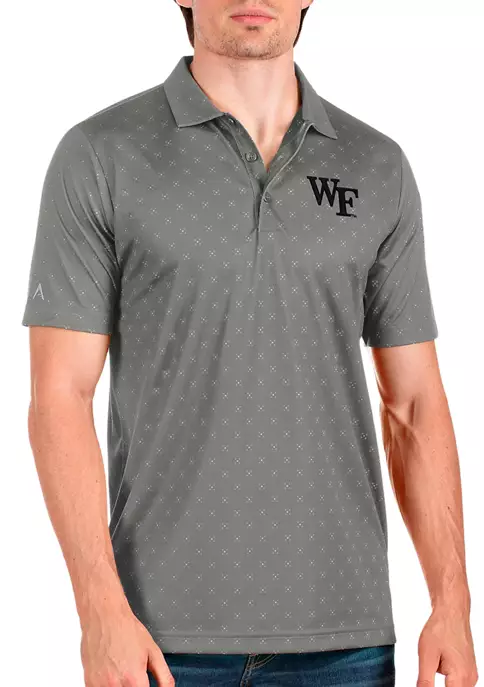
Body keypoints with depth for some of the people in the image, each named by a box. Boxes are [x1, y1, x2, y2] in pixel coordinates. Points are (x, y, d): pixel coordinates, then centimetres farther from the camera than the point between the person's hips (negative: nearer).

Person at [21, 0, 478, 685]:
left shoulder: (379, 168, 6)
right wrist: (101, 612, -15)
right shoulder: (99, 157, -3)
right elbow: (60, 396, -7)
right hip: (167, 631, -2)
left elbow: (414, 404, 8)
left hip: (342, 629, 3)